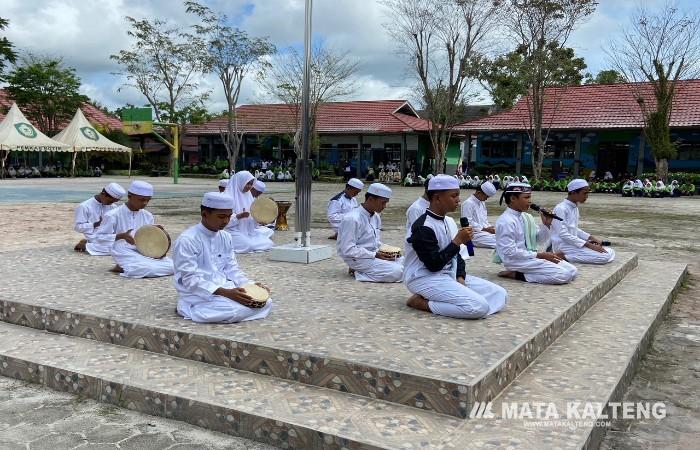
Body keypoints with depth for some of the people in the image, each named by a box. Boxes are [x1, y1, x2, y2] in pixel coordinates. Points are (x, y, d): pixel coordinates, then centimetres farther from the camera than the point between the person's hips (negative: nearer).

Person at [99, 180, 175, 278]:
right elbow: (100, 237, -6)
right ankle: (122, 268, -4)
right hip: (126, 254, -7)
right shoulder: (113, 216, -8)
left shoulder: (147, 216, 7)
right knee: (150, 269, -32)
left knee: (172, 266, -14)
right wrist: (121, 236, -22)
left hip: (144, 252, 7)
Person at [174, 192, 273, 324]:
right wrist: (226, 293, -30)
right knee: (237, 311, -31)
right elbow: (191, 280, -20)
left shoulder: (226, 237, 8)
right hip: (199, 296, -6)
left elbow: (232, 269, 12)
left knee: (265, 303, -12)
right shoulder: (187, 240, -15)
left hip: (226, 289, 7)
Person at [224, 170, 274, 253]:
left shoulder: (248, 195, 12)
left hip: (249, 231, 7)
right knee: (250, 246, -27)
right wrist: (240, 216, -30)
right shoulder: (229, 196, -11)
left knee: (268, 243, -8)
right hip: (235, 232, -7)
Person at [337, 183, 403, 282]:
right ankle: (359, 273, -8)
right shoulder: (352, 219, -20)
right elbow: (348, 250, -22)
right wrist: (375, 255, -21)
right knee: (396, 272, -22)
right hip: (357, 259, -10)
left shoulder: (376, 217, 8)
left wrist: (382, 252, -2)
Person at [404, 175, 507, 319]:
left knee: (500, 295, 1)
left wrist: (460, 278, -2)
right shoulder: (423, 227, -18)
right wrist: (458, 241, -17)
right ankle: (421, 302, -12)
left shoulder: (450, 222, 10)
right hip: (425, 279, -9)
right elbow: (434, 265, -21)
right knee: (479, 307, -25)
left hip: (450, 275, 9)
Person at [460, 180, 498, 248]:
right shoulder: (468, 203, -11)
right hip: (475, 235, -9)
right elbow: (469, 223, -16)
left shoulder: (482, 203, 18)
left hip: (485, 231, 9)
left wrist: (490, 227, 4)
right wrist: (485, 229, -17)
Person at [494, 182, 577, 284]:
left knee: (572, 271, 1)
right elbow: (510, 252, -21)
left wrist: (546, 224, -3)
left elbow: (541, 240, 17)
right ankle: (516, 274, -10)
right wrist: (540, 255, -18)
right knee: (563, 275, -19)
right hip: (516, 260, -9)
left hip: (531, 256, 9)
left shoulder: (527, 217, 9)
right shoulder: (506, 221, -16)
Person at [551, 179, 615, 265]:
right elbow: (563, 235, -22)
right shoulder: (560, 209, -15)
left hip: (574, 243, 9)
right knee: (605, 256, -18)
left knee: (610, 252, 1)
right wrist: (589, 245, -23)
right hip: (564, 246, -9)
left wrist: (591, 237, 4)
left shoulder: (575, 208, 13)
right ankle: (564, 256, -12)